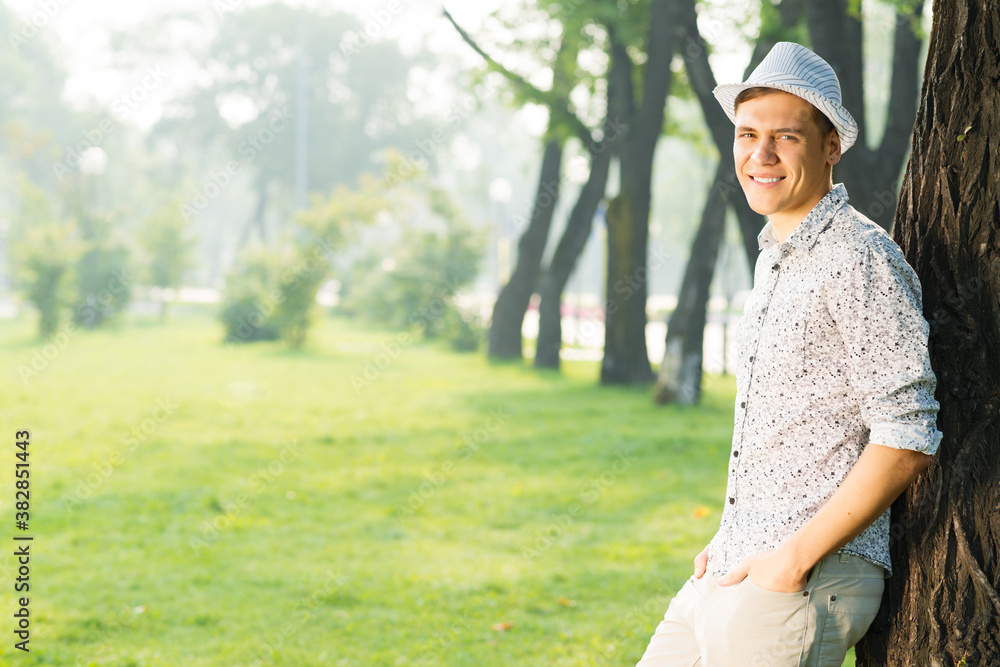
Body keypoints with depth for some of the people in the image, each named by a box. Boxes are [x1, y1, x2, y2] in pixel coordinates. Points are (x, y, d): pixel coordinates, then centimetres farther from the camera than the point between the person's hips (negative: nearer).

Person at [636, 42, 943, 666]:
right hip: (732, 571, 8)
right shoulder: (777, 261, 16)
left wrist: (794, 558, -18)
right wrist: (729, 541, 14)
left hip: (808, 583, -8)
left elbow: (906, 439, -17)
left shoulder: (860, 259, -12)